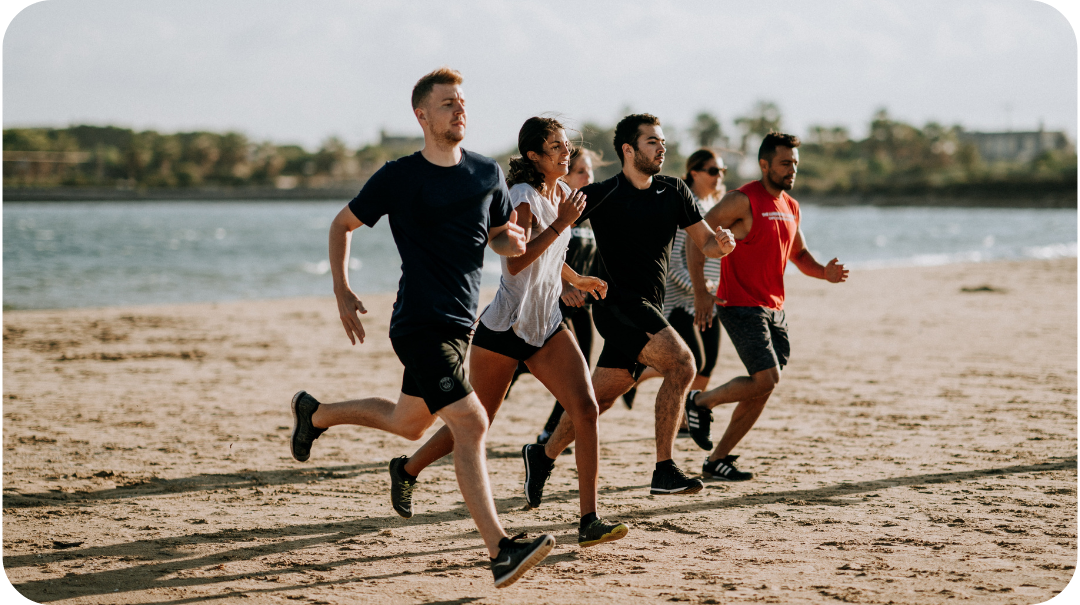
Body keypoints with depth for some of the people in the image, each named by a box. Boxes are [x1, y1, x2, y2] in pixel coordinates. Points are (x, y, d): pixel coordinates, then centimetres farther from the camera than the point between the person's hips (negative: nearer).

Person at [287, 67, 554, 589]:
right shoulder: (399, 177, -6)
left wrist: (512, 241, -6)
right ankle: (499, 551, -20)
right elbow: (343, 224, 6)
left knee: (408, 423, 21)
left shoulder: (487, 174, 7)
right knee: (471, 423, -18)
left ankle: (315, 413, 46)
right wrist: (342, 292, -2)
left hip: (460, 322, 7)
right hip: (420, 324, -7)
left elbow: (500, 238, 19)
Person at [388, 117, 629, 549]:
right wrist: (562, 223, -28)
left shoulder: (562, 193, 10)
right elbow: (516, 262, -29)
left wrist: (576, 280, 30)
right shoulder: (523, 197, -15)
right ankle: (408, 469, 34)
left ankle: (589, 521, -13)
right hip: (504, 328, -7)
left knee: (586, 408, -13)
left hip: (547, 327, 7)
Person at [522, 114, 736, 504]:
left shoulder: (674, 192, 8)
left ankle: (542, 456, 28)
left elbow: (705, 243, 12)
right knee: (681, 364, -23)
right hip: (618, 303, -6)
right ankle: (664, 471, -21)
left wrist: (722, 243, -10)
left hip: (649, 310, 6)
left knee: (600, 396, 9)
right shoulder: (601, 196, -7)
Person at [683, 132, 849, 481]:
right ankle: (701, 402, 6)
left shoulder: (790, 207, 13)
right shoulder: (743, 200, -11)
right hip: (740, 305, -8)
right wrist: (700, 291, -20)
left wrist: (824, 272, 4)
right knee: (766, 379, -18)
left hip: (774, 309, 8)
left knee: (762, 389, 6)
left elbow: (799, 253, 26)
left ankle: (716, 460, 15)